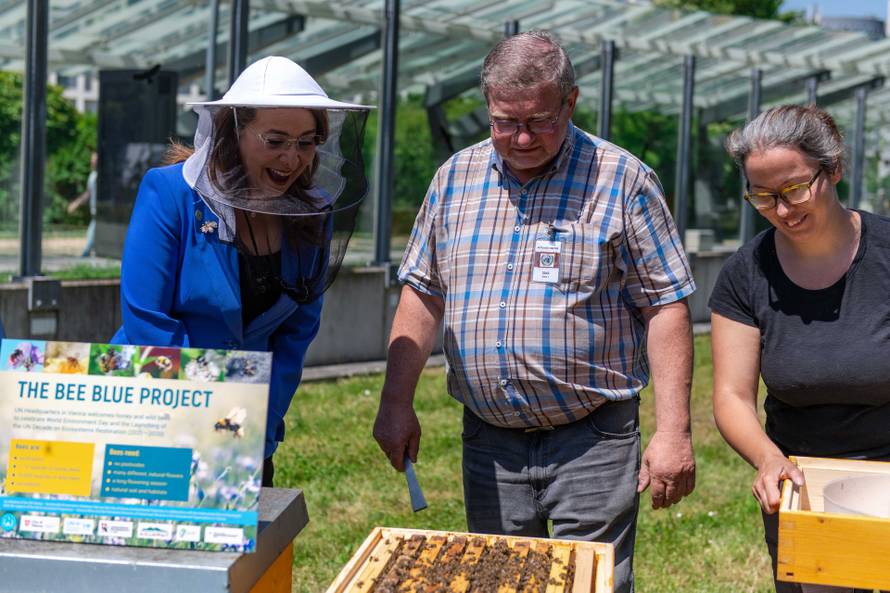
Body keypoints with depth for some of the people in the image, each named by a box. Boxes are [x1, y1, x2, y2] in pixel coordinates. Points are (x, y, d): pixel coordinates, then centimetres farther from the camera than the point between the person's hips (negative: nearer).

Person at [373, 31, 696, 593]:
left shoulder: (623, 181, -5)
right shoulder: (457, 177, 7)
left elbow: (666, 307, -7)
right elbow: (424, 294, 13)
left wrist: (674, 432, -12)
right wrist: (396, 403, 7)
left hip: (593, 441, -4)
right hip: (489, 441, 4)